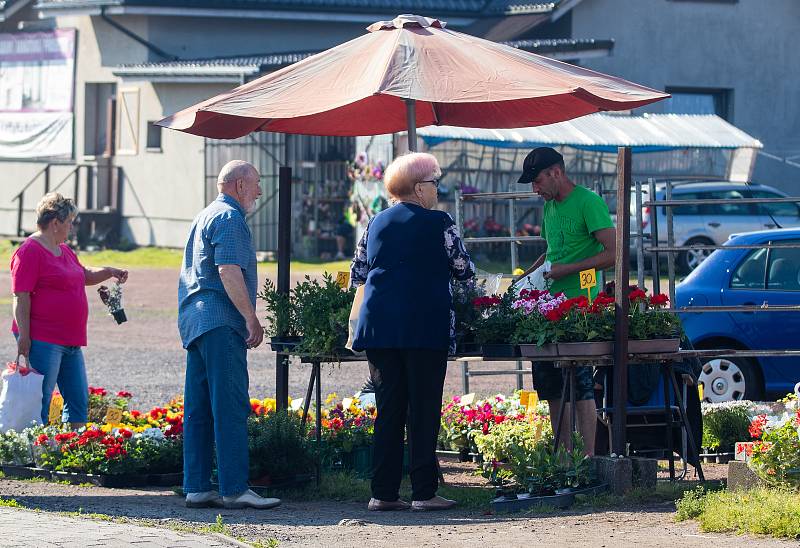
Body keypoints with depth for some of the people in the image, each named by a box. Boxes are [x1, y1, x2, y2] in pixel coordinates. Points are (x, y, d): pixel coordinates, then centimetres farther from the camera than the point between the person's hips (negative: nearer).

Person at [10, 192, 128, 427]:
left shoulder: (64, 250, 17)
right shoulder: (30, 251, -12)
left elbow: (85, 275, 34)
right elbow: (21, 297, -16)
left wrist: (109, 272, 15)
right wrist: (23, 336, -21)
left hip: (71, 341, 10)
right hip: (42, 342, -10)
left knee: (79, 401, 10)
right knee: (39, 406, -7)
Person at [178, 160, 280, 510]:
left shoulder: (204, 217, 24)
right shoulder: (229, 218, -7)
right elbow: (229, 271, -18)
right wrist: (252, 318, -17)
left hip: (194, 322, 10)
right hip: (221, 323, -10)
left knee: (199, 409, 8)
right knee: (231, 406, -12)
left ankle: (196, 487, 7)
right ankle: (234, 489, -16)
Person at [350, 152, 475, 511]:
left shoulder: (376, 223, 11)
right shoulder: (438, 223, -4)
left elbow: (357, 273, 16)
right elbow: (464, 270, 1)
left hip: (378, 326, 5)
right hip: (425, 326, -5)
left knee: (388, 410, 8)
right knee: (424, 410, -1)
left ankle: (383, 492, 6)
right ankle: (424, 492, -2)